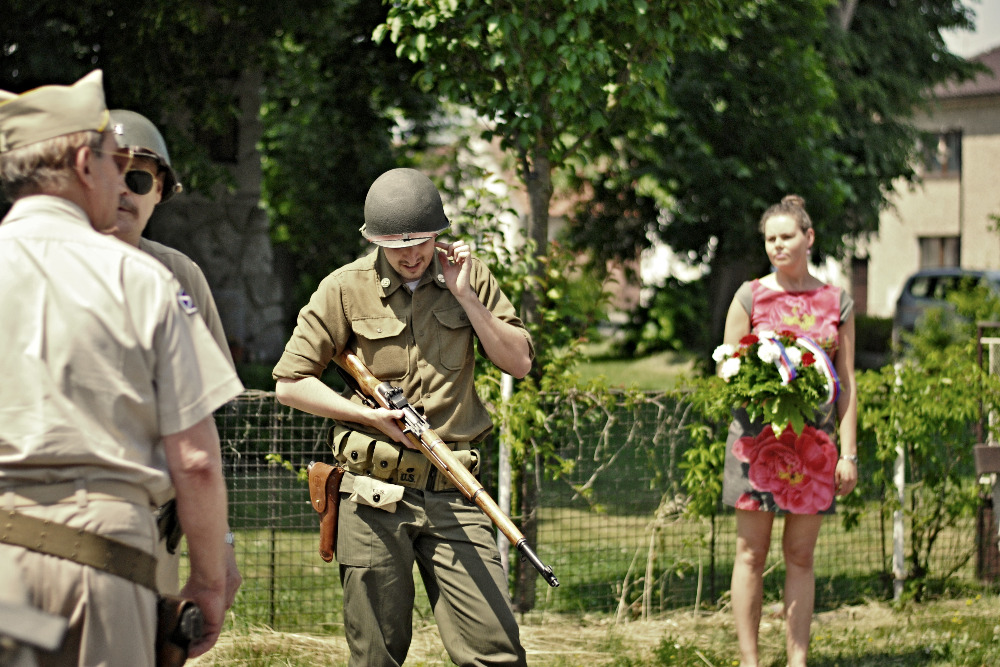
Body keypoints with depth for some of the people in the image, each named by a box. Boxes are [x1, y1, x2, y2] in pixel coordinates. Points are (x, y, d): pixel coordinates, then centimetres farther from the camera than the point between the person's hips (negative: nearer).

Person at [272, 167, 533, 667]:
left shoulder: (468, 275, 8)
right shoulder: (345, 289, 1)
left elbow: (519, 363, 6)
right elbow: (290, 382, 3)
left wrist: (465, 296, -5)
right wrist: (372, 415, -6)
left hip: (452, 494, 1)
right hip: (373, 497, -1)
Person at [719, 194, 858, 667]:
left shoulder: (837, 303, 8)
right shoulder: (750, 297, 4)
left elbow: (847, 384, 8)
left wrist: (848, 451, 2)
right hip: (757, 435, -1)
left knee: (800, 556, 4)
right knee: (751, 552, -1)